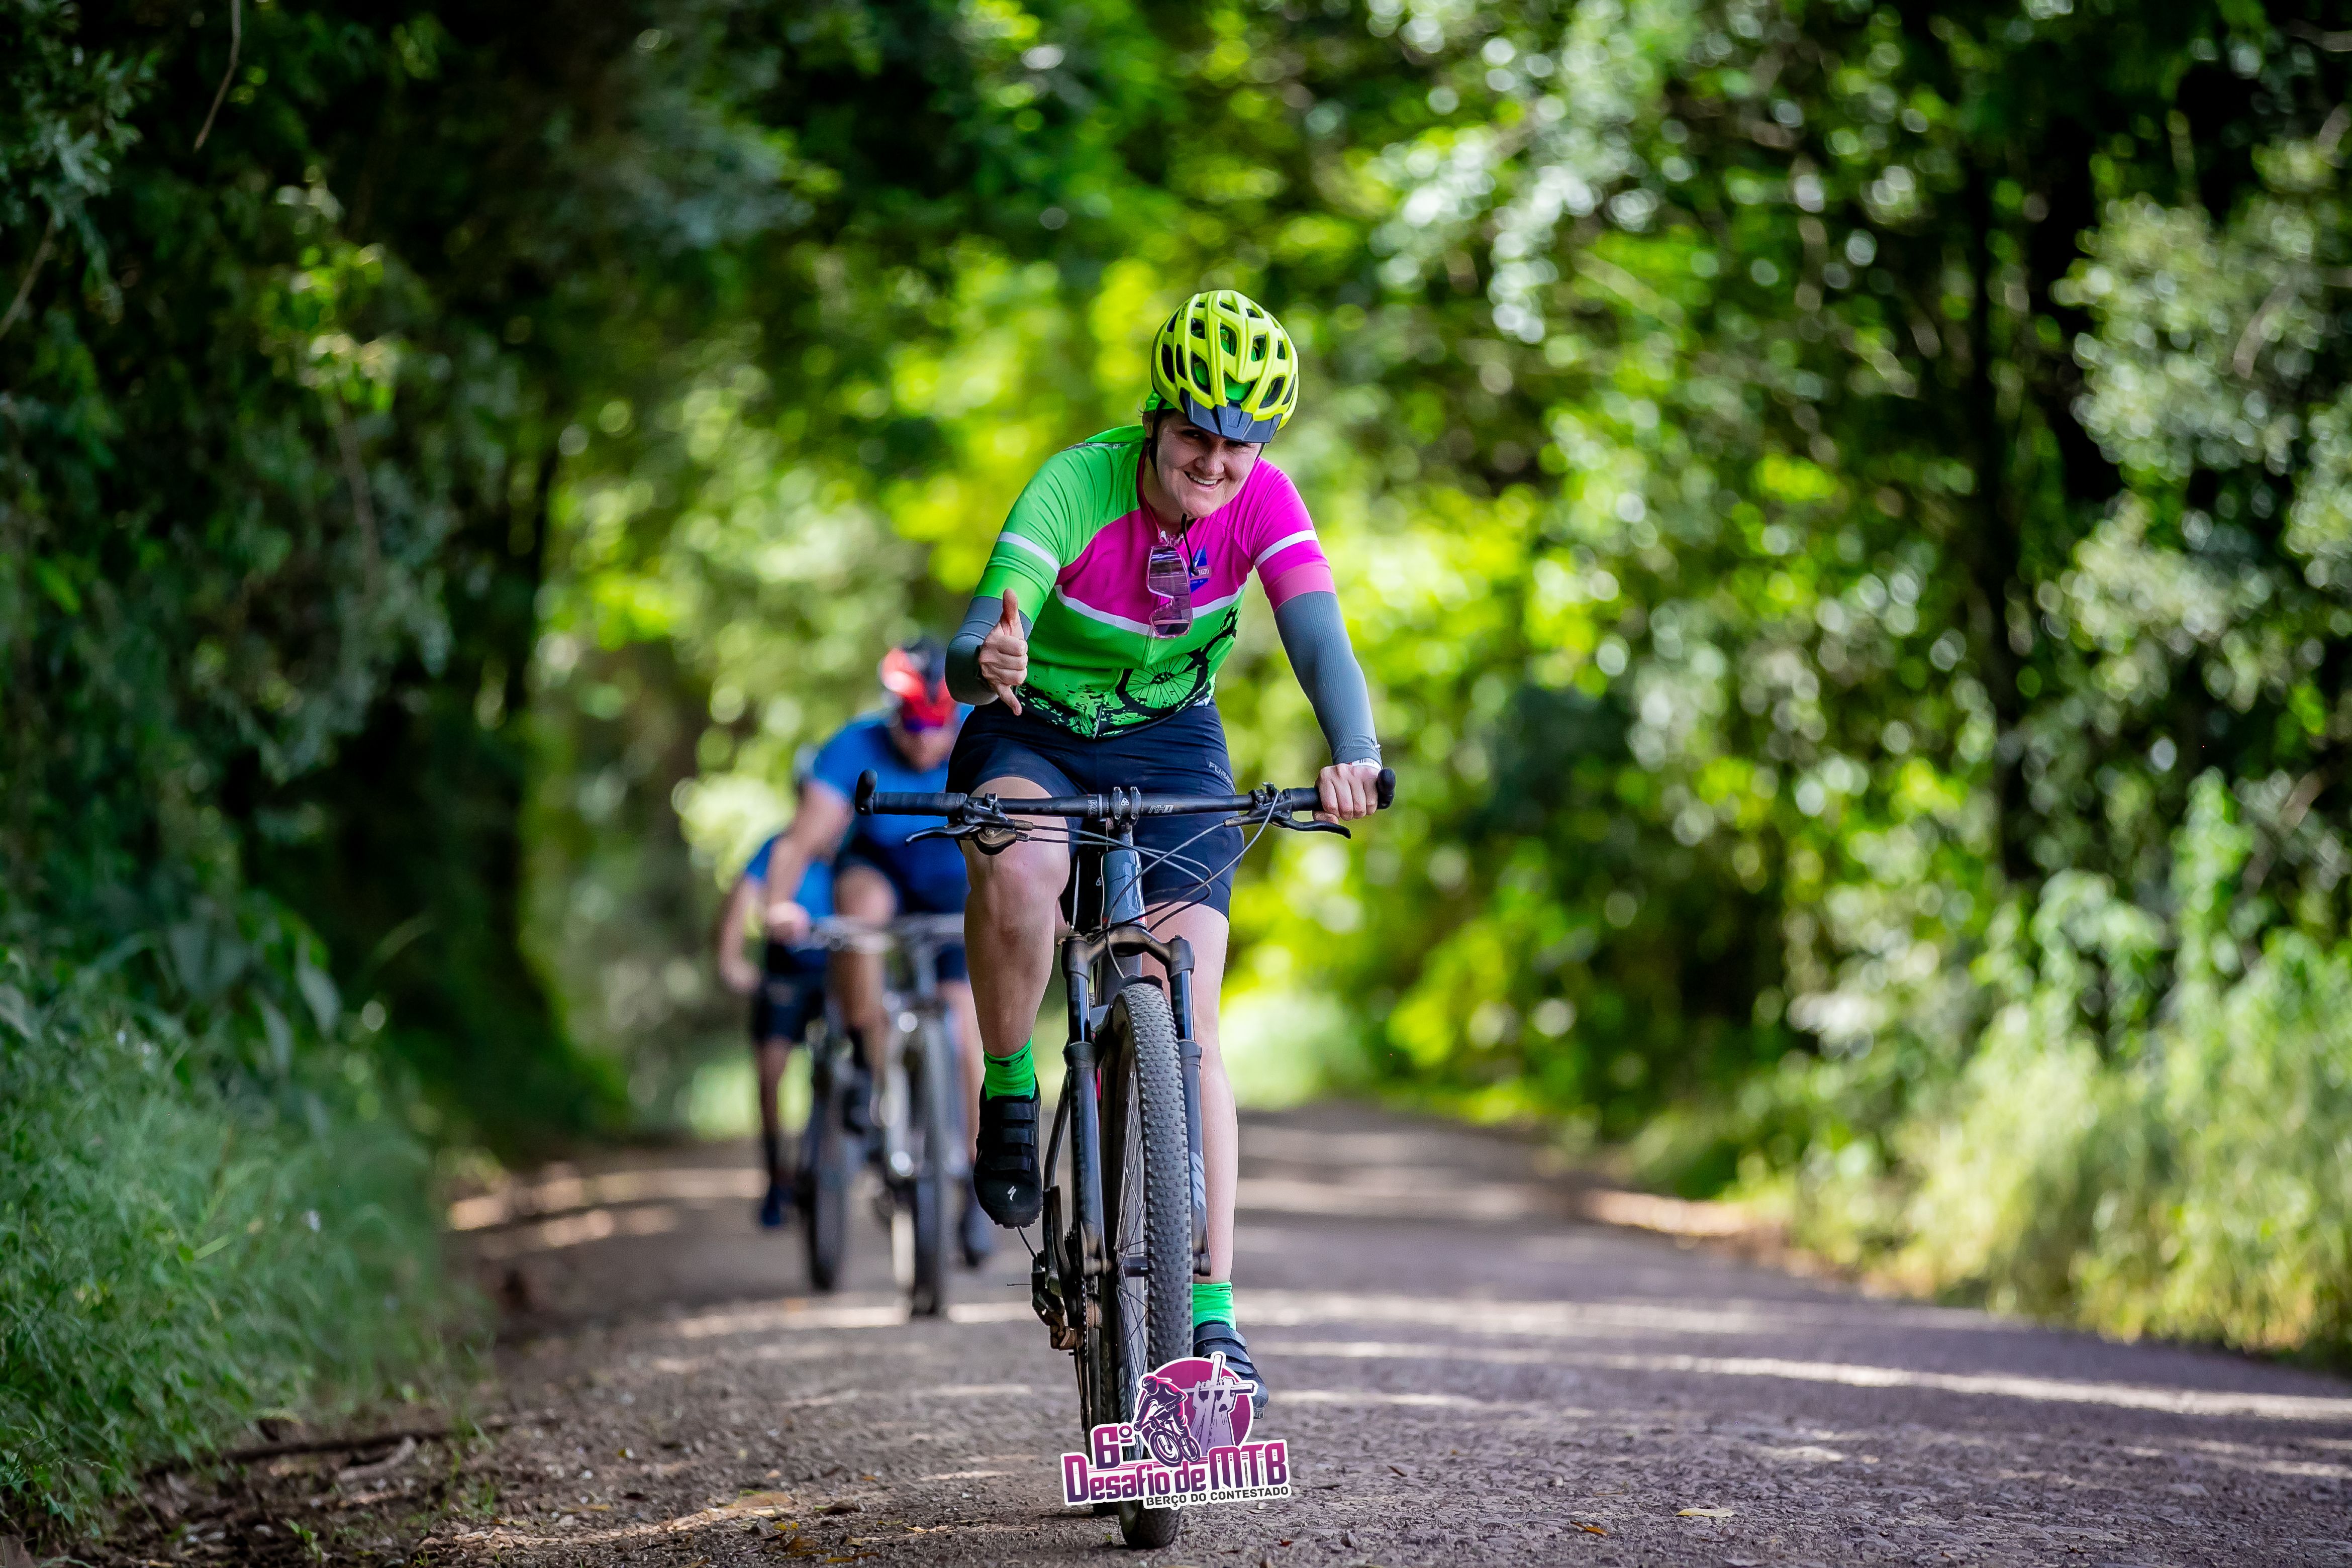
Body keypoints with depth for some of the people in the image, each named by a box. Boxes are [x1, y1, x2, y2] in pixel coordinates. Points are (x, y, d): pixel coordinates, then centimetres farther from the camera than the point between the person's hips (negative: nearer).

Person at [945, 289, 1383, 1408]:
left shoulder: (1263, 502, -19)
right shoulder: (1074, 489, -27)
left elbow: (1321, 645, -30)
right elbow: (975, 644, -37)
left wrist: (1354, 756, -51)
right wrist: (988, 661, -63)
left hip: (1170, 742, 2)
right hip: (1033, 735, -2)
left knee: (1188, 1027, -10)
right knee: (1019, 868, -38)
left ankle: (1211, 1309, -5)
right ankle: (1009, 1094, -12)